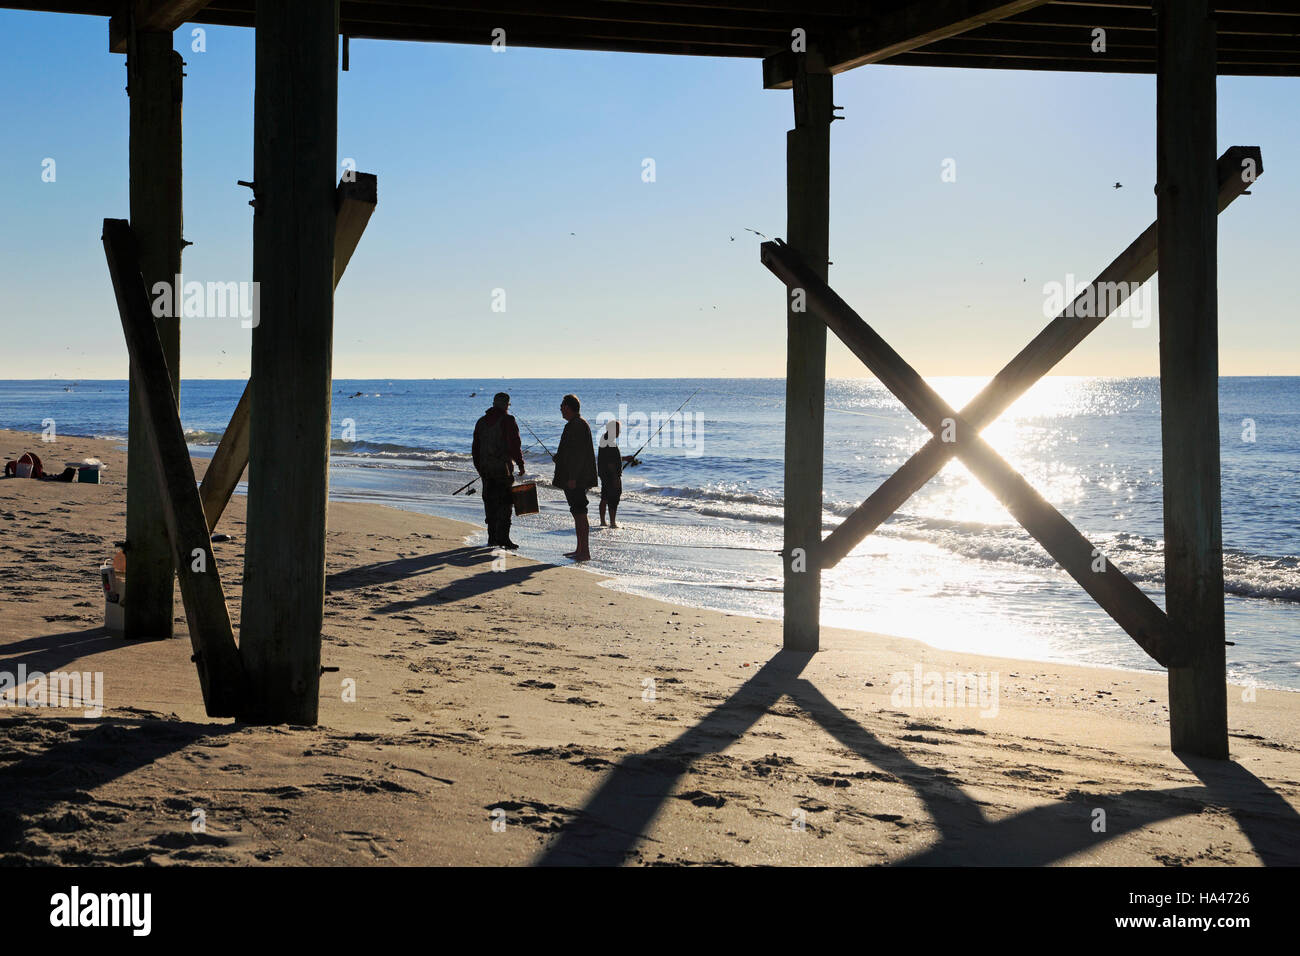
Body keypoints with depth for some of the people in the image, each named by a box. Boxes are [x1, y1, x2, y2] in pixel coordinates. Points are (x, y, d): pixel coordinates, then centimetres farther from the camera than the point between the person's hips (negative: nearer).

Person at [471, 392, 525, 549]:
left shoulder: (481, 421, 13)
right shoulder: (508, 420, -7)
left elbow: (476, 448, 16)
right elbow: (514, 444, -13)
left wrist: (479, 468, 23)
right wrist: (520, 464, -4)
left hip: (486, 467, 6)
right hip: (502, 467, -6)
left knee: (490, 502, 11)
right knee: (505, 502, -3)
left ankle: (492, 537, 12)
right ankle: (503, 538, -7)